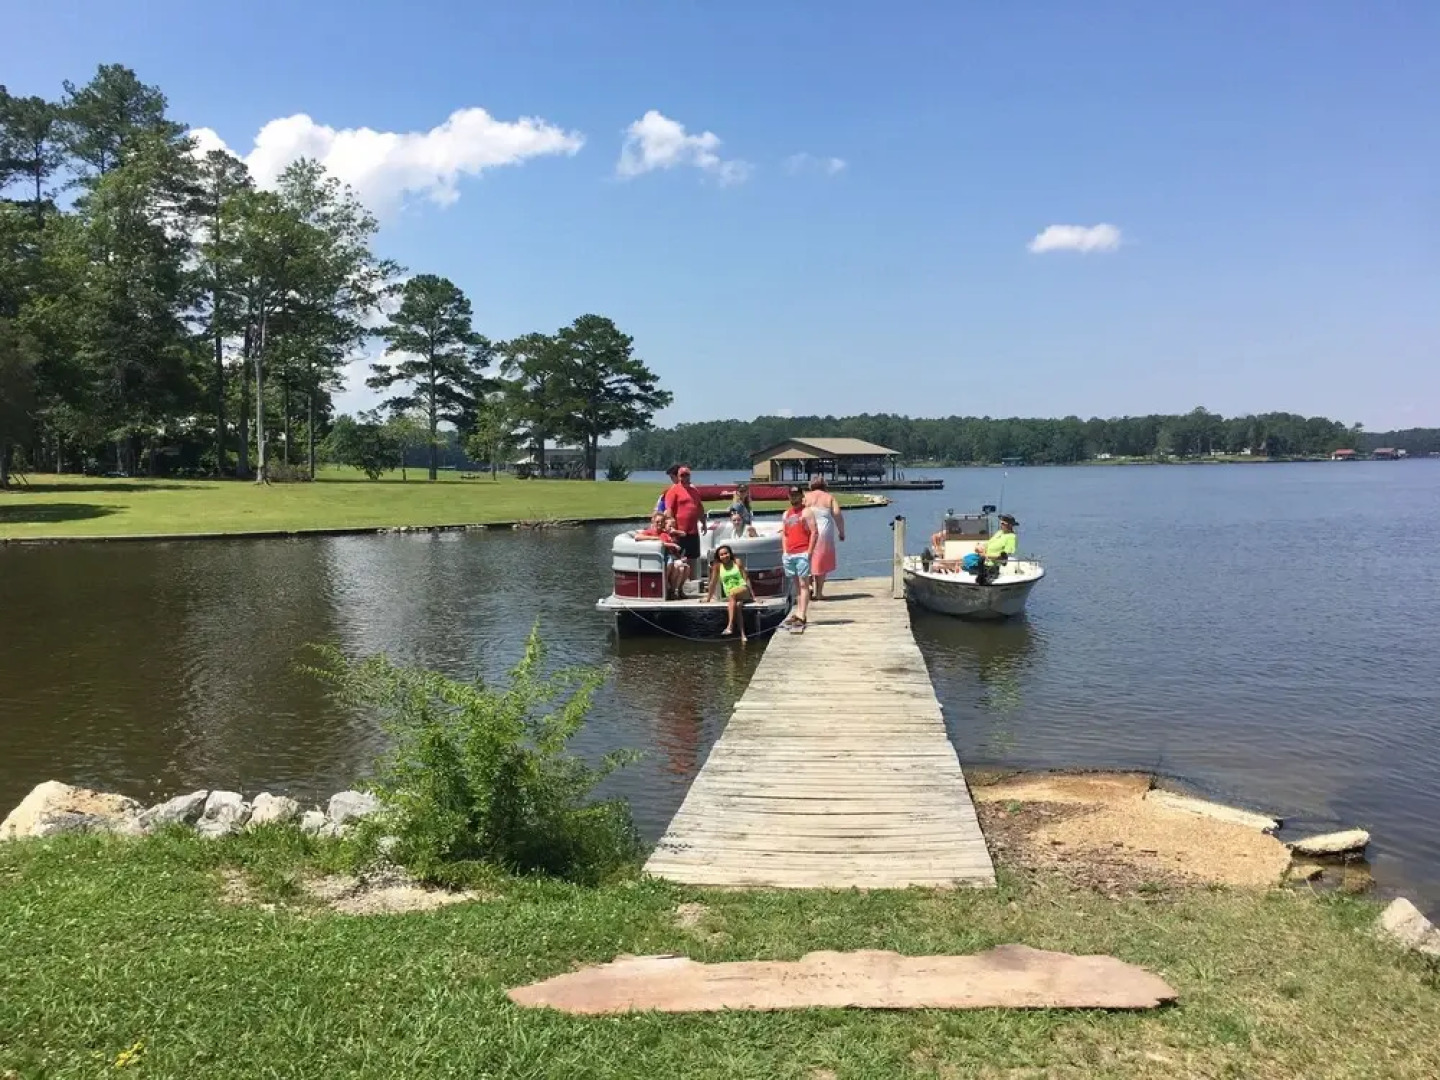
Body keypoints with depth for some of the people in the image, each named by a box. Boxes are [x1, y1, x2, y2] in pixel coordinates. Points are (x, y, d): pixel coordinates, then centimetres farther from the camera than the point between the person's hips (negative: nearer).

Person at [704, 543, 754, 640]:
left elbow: (746, 578, 2)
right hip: (731, 596, 2)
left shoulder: (737, 562, 5)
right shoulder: (717, 566, 8)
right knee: (737, 605, -32)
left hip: (743, 589, -1)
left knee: (732, 593, -35)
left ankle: (730, 626, -42)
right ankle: (742, 634, -37)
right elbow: (713, 582, 12)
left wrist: (753, 595, -3)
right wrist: (708, 598, 12)